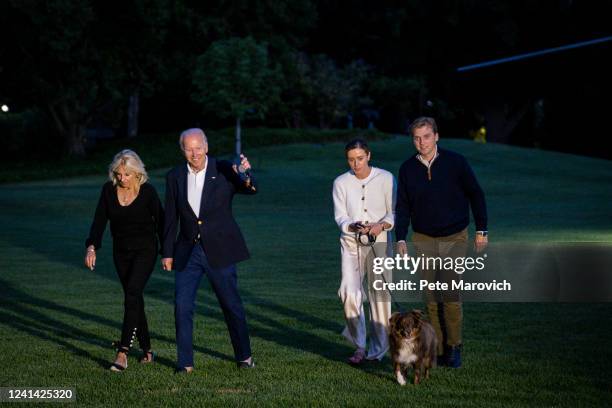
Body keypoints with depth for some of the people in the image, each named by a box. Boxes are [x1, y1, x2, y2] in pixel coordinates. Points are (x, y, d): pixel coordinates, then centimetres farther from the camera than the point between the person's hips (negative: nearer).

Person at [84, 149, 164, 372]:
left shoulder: (148, 192, -13)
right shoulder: (109, 190, -4)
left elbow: (160, 221, -6)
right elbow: (99, 220, -5)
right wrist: (92, 247, -19)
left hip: (145, 250, -5)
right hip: (121, 251, 5)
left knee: (132, 295, -18)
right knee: (134, 298, 9)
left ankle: (122, 353, -23)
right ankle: (147, 350, 20)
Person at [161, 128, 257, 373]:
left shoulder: (224, 170, -5)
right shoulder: (175, 177, 3)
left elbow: (249, 189, -20)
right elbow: (171, 218, 8)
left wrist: (246, 176, -43)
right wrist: (167, 252, 7)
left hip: (219, 250, -2)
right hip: (188, 251, 2)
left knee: (232, 305, 7)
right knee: (182, 306, -2)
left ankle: (244, 356, 23)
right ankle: (185, 362, 7)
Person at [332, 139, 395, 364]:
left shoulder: (386, 178, 0)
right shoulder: (341, 183, 4)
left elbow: (394, 212, 2)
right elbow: (340, 217, 0)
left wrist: (381, 225, -18)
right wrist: (354, 226, -21)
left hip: (379, 242, -1)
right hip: (351, 244, 1)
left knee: (379, 294, -5)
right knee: (349, 292, -15)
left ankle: (378, 350, 7)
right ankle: (359, 345, -1)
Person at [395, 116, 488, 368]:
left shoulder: (455, 162, -7)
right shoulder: (407, 169, 0)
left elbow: (476, 195, 1)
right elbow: (402, 206, 7)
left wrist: (481, 230, -1)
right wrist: (400, 239, -2)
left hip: (454, 238, -3)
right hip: (424, 240, 3)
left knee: (450, 295, -11)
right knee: (431, 298, 3)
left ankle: (453, 346, 4)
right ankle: (439, 350, 12)